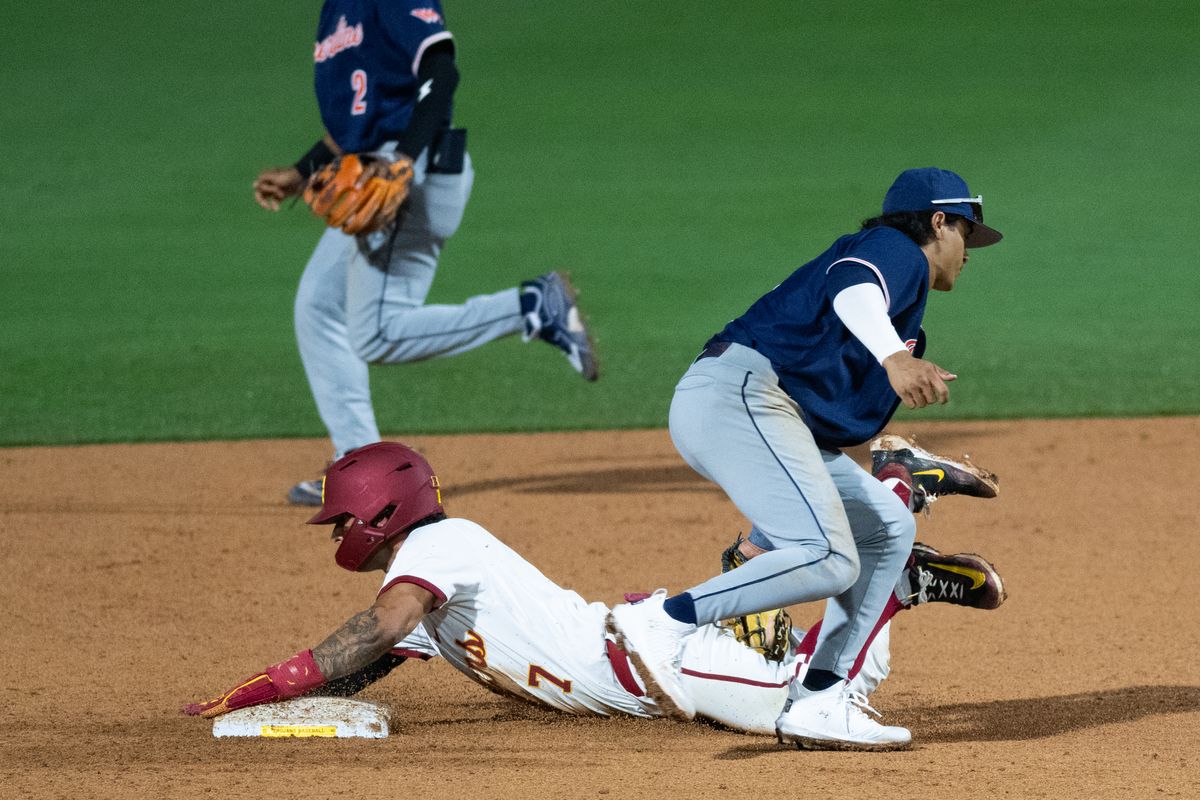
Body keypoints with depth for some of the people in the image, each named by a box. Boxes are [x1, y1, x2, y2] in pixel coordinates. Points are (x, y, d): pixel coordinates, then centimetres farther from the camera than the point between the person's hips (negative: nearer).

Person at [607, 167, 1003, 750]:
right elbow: (852, 289, -21)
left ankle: (816, 703, 5)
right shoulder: (898, 251, 4)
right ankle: (663, 621, -26)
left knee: (889, 527, 15)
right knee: (829, 561, -24)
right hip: (740, 391, -11)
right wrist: (893, 359, -40)